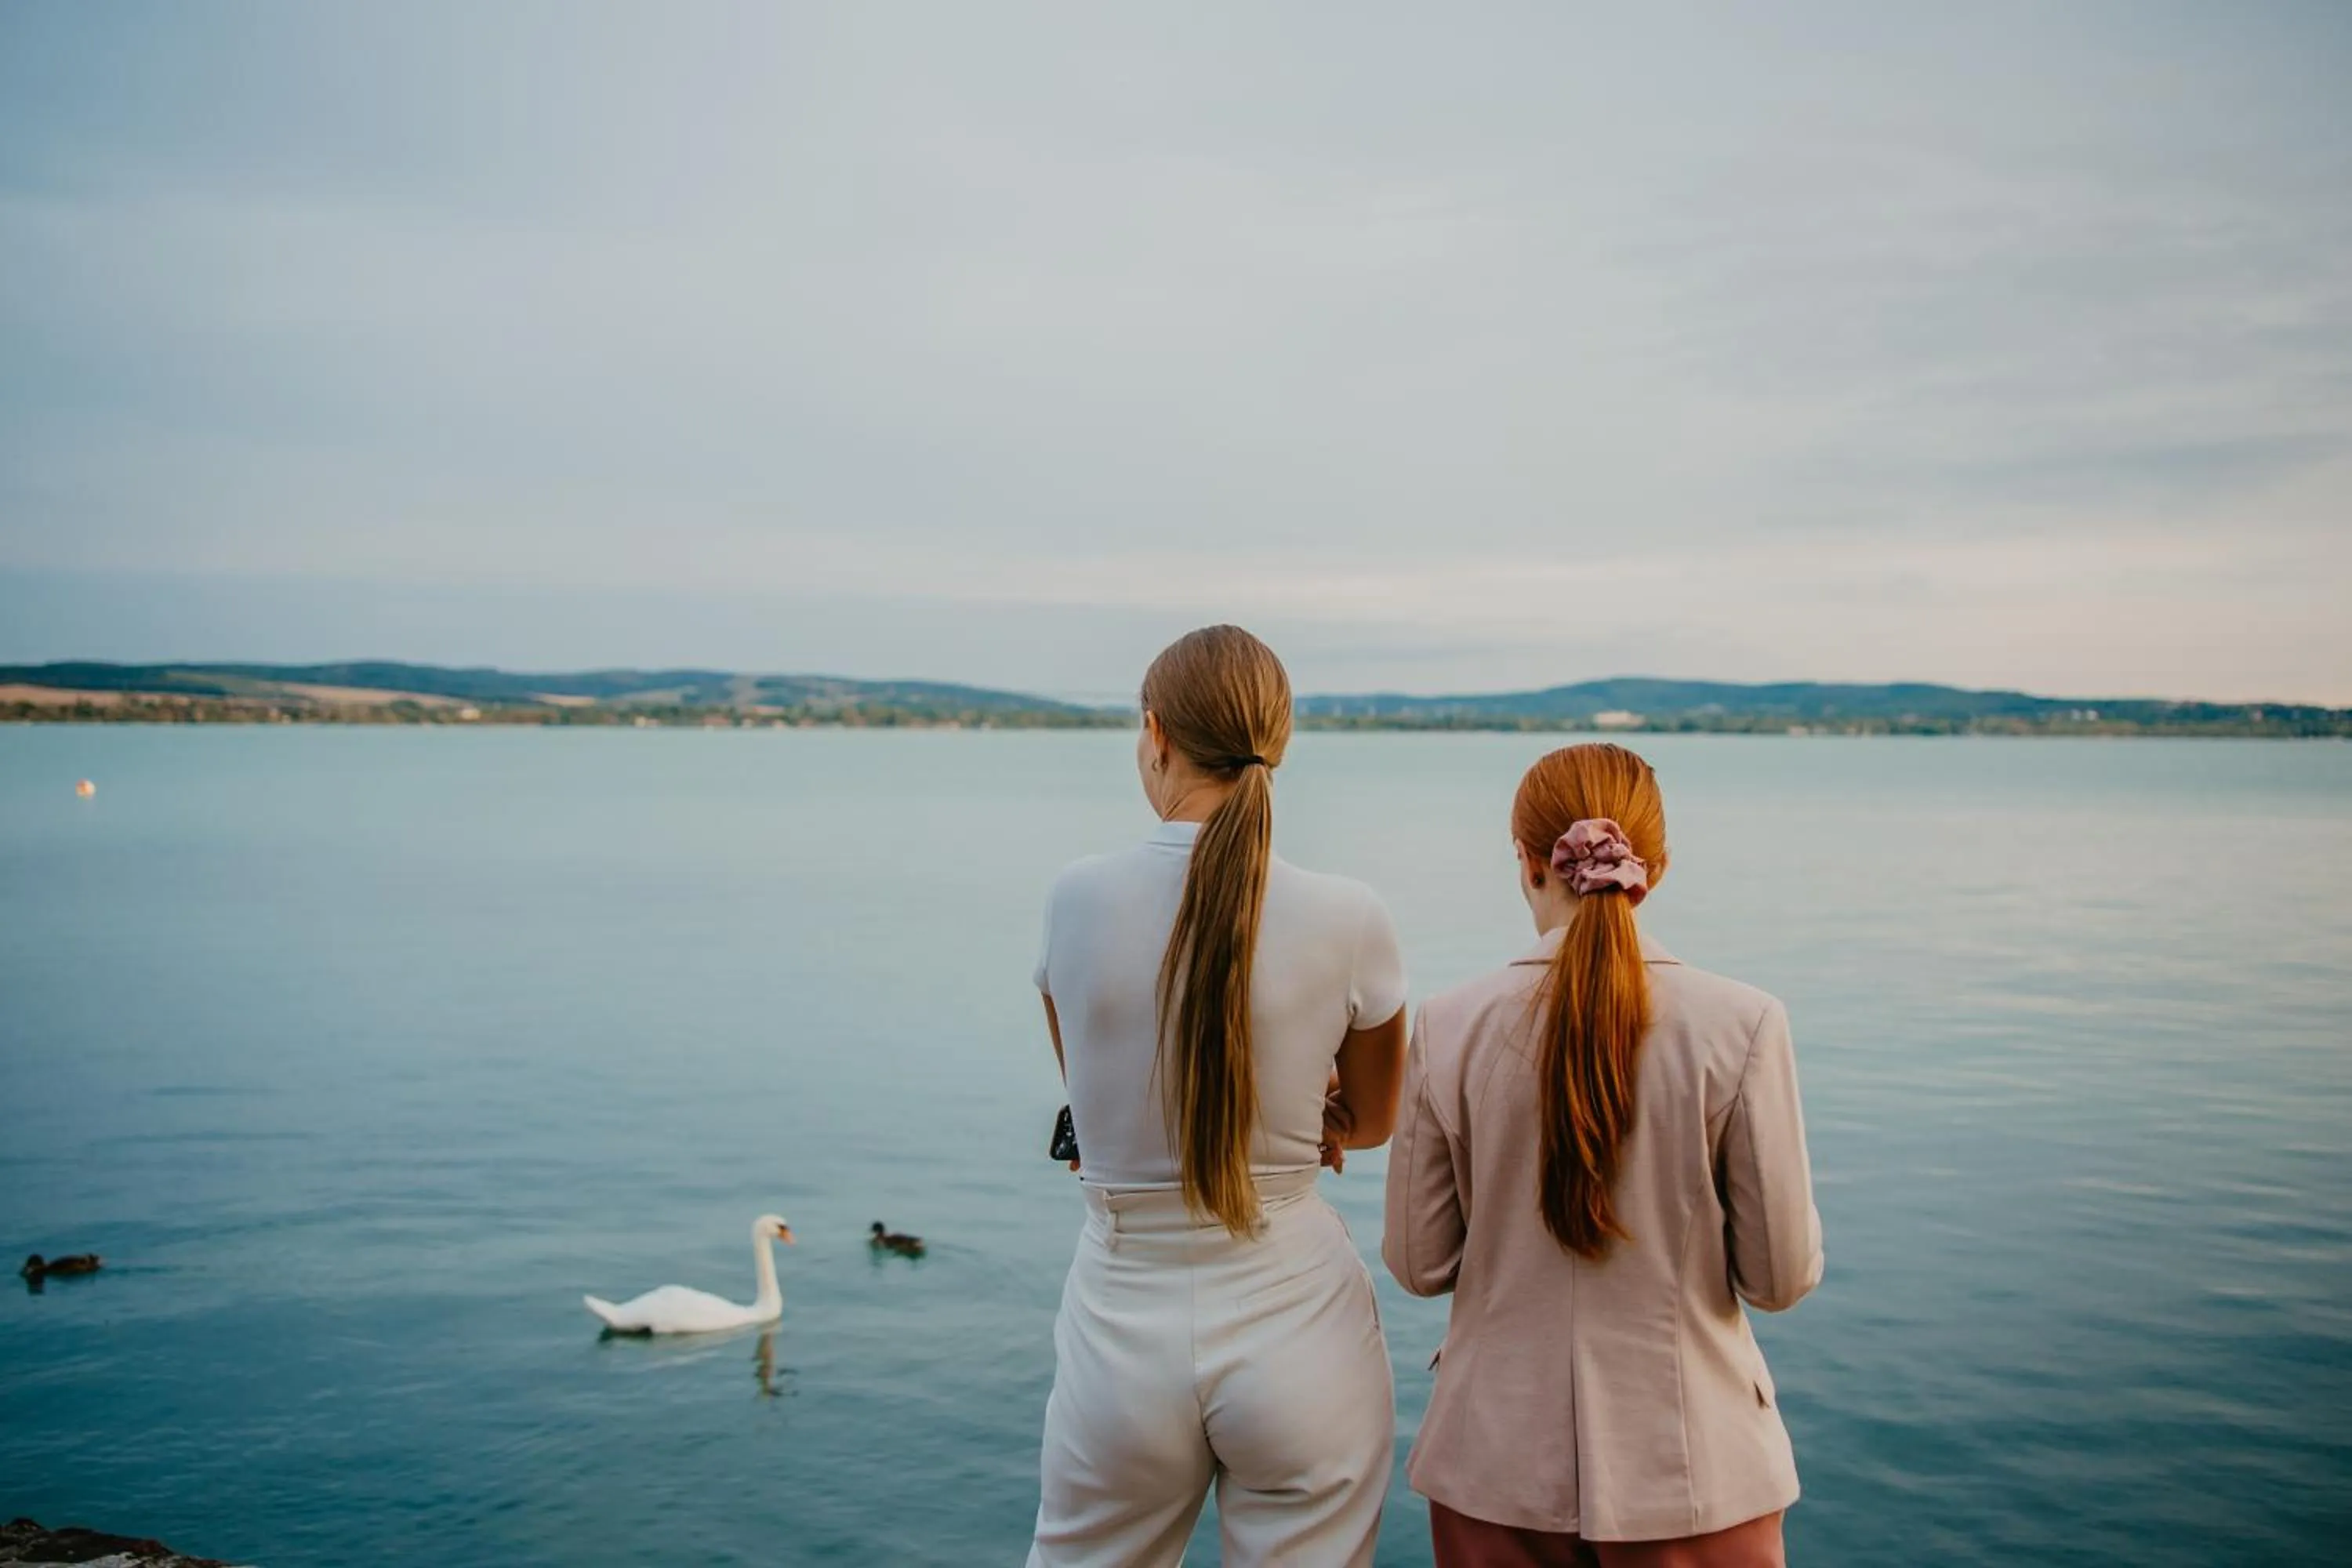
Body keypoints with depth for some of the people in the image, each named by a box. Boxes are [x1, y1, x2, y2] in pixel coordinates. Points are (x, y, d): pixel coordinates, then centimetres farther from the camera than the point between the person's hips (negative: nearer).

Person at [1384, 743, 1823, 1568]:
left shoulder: (1448, 1028, -11)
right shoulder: (1744, 1023, -14)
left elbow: (1417, 1263, -4)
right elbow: (1781, 1276, -9)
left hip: (1499, 1464, 1)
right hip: (1689, 1467, -1)